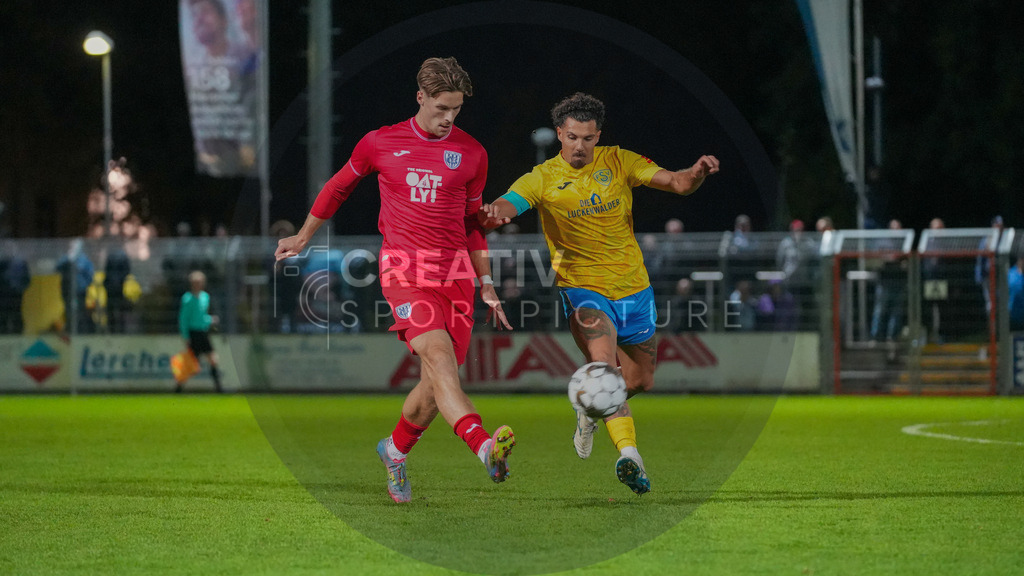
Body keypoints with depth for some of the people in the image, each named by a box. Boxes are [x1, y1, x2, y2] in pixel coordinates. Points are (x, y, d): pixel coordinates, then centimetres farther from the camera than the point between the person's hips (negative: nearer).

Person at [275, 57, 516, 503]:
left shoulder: (472, 154, 10)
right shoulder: (380, 143, 5)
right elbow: (340, 186, 21)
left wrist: (486, 285, 16)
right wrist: (303, 237, 28)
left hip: (455, 273, 3)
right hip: (405, 270, -3)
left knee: (437, 386, 0)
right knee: (439, 357, -25)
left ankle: (395, 449, 28)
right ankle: (484, 447, -45)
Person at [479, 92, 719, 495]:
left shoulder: (619, 162, 0)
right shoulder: (543, 179, -6)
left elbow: (676, 183, -5)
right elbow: (509, 203, -21)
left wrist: (697, 174, -28)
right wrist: (495, 212, -46)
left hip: (633, 287, 4)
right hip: (583, 287, -4)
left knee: (641, 381, 12)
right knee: (603, 362, -30)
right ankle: (628, 453, -36)